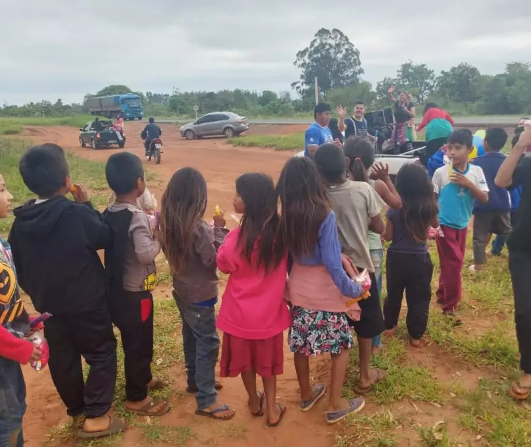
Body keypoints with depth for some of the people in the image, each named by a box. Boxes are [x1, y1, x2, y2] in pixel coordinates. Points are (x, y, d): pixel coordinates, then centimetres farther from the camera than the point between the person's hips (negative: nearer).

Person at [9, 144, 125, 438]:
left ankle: (76, 408, 38)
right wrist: (86, 205, -3)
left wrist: (36, 294, 19)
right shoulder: (78, 214, -25)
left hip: (48, 305, 6)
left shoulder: (21, 222, -6)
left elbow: (18, 267, 4)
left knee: (62, 359, 20)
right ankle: (95, 416, 14)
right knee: (101, 355, 12)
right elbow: (106, 239, -7)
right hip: (87, 303, -5)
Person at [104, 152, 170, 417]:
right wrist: (162, 237, -14)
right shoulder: (136, 217, -24)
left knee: (136, 340, 25)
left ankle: (143, 378, 45)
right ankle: (136, 398, 23)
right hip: (135, 292, -8)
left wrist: (152, 227, 3)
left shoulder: (110, 214, 2)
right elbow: (146, 254, -29)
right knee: (138, 343, 8)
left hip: (118, 288, 8)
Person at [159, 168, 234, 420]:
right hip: (199, 294, -8)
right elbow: (214, 259, -21)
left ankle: (195, 380, 41)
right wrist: (219, 230, -14)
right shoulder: (197, 227, -27)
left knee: (191, 337, 23)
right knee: (208, 343, 2)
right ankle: (206, 401, 11)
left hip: (181, 290, 8)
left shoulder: (167, 221, -3)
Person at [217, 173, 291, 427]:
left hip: (242, 311, -3)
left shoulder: (239, 236, -27)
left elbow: (224, 265, -8)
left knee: (245, 356, 22)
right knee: (267, 356, 22)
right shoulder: (280, 230, -13)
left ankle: (255, 402, 42)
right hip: (270, 308, 3)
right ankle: (271, 408, 33)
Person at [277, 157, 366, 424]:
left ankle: (307, 395, 39)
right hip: (325, 294, -5)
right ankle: (335, 405, 23)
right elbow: (332, 264, -22)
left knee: (301, 345, 20)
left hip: (298, 291, 5)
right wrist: (353, 289, -9)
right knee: (342, 346, 14)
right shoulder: (325, 216, -22)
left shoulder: (286, 216, -6)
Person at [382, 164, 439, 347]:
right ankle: (416, 335, 18)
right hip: (420, 258, 0)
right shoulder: (429, 206, -9)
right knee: (419, 297, 12)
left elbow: (388, 236, -8)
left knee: (393, 293, 19)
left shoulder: (395, 207, -14)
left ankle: (390, 325, 36)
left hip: (396, 257, 0)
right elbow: (435, 224, 11)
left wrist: (381, 233, 11)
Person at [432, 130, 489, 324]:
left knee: (452, 264, 16)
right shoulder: (440, 172, -13)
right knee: (453, 264, -3)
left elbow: (485, 198, -6)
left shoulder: (476, 171, -4)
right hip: (445, 225, -4)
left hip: (462, 225, 4)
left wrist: (468, 184, -20)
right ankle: (450, 306, 10)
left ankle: (442, 296, 34)